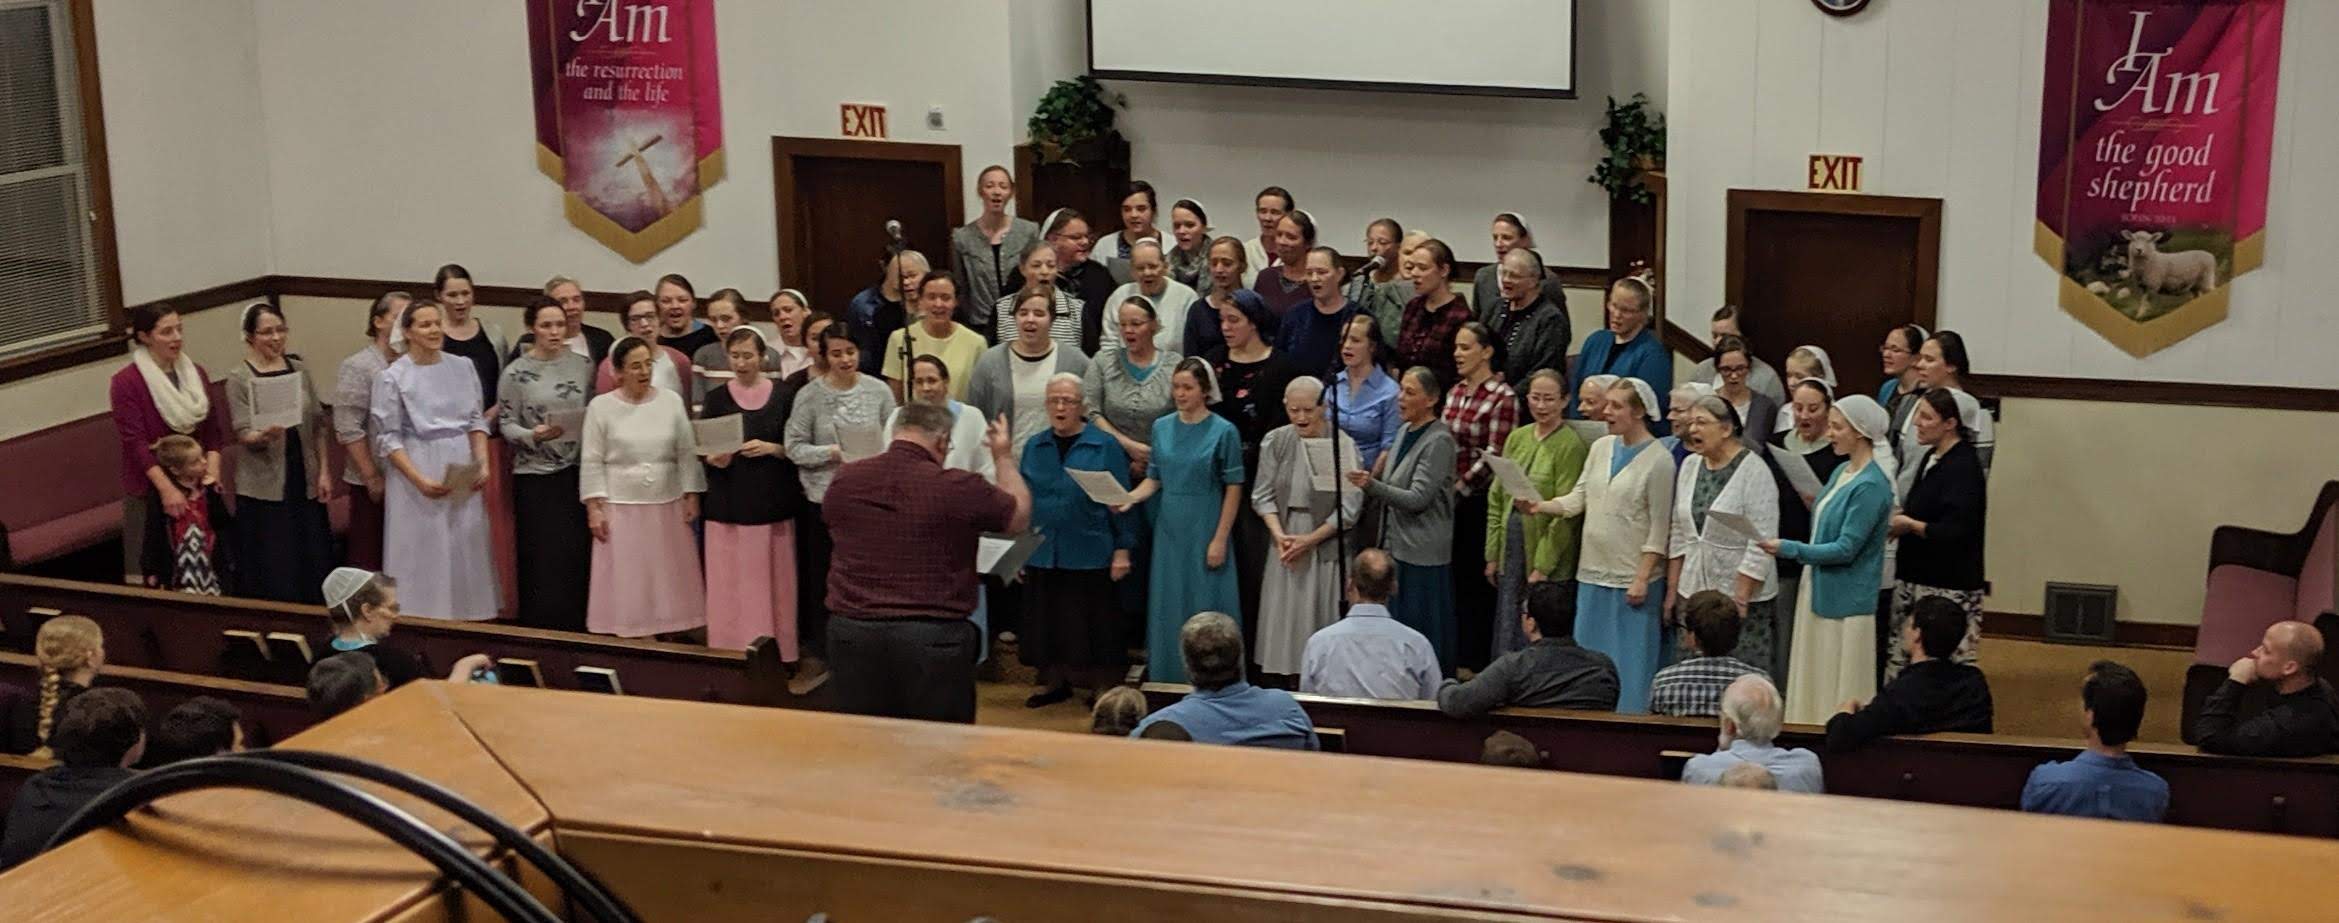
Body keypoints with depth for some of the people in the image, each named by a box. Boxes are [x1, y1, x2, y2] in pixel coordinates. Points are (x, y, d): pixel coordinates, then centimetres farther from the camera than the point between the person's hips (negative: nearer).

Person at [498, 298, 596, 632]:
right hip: (534, 476, -3)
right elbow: (506, 424, -2)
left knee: (577, 558, 0)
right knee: (542, 563, -2)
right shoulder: (516, 372, -3)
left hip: (576, 473, 3)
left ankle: (574, 632, 10)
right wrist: (534, 435, -19)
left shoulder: (583, 365, 6)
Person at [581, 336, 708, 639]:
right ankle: (631, 633, 9)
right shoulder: (601, 407, -2)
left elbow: (687, 453, 5)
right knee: (626, 579, 2)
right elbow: (592, 462, -2)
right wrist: (594, 507, -7)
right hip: (621, 508, -2)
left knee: (668, 576, 6)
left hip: (667, 506, 2)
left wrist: (691, 497, 1)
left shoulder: (671, 401, 3)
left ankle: (668, 631, 15)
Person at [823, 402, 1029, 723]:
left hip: (851, 632, 4)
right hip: (932, 638, -4)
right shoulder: (958, 488, -12)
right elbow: (1020, 516, 4)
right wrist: (1003, 457, 20)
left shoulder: (844, 480, 2)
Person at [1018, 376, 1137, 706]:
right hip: (1042, 554, 4)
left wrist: (1123, 549, -7)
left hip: (1090, 554, -4)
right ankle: (1054, 683, 26)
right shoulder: (1034, 446, 7)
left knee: (1091, 626, 3)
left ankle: (1104, 688, 16)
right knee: (1047, 625, 11)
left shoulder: (1105, 447, -4)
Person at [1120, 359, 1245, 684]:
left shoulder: (1223, 431, -7)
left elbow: (1234, 488, -6)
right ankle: (1168, 682, 19)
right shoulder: (1162, 427, 6)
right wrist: (1130, 498, -10)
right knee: (1168, 608, 8)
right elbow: (1154, 478, 11)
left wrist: (1220, 539, -10)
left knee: (1205, 608, -1)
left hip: (1205, 532, -4)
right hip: (1169, 531, 4)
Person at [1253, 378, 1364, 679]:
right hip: (1284, 541, 3)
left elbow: (1349, 507, -9)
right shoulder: (1275, 442, 2)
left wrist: (1310, 539, -12)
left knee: (1319, 618, -1)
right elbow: (1262, 495, 4)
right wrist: (1279, 535, -11)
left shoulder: (1343, 445, -9)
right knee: (1282, 617, 5)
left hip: (1326, 546, -3)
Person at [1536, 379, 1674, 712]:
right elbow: (1577, 500, 6)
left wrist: (1642, 578, -14)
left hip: (1632, 578, -6)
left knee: (1629, 663, 0)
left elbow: (1659, 528, -11)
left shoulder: (1657, 460, -10)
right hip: (1593, 572, 6)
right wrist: (1538, 506, -10)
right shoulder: (1600, 447, 8)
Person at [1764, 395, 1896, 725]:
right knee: (1813, 683, 14)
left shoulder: (1870, 486, -18)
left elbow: (1846, 549, -19)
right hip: (1819, 592, 9)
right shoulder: (1841, 472, 9)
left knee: (1840, 690, -1)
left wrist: (1788, 549, -17)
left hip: (1845, 601, -9)